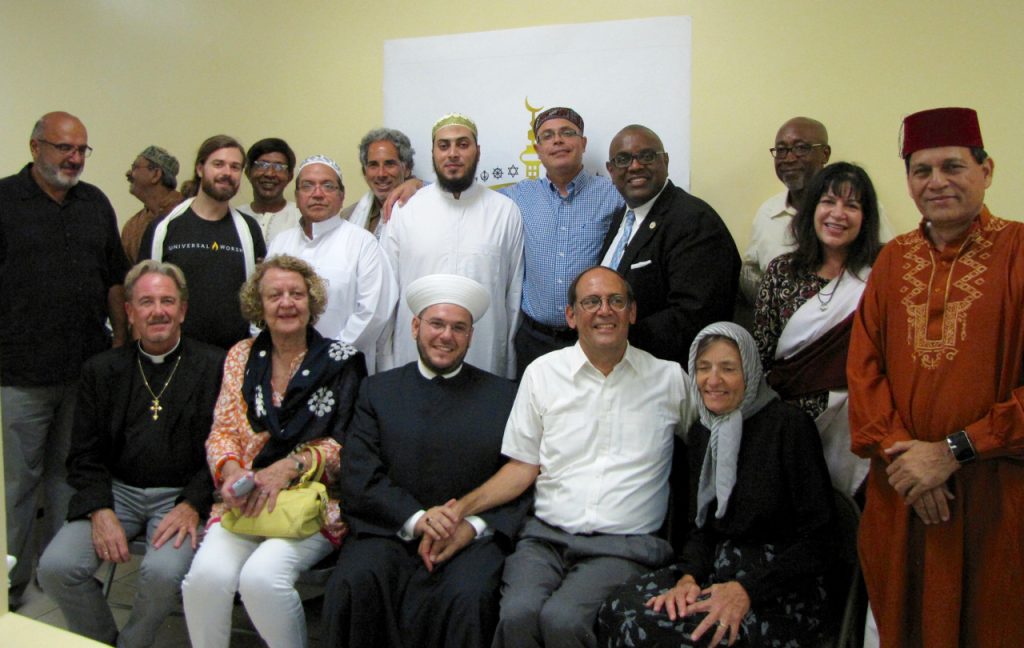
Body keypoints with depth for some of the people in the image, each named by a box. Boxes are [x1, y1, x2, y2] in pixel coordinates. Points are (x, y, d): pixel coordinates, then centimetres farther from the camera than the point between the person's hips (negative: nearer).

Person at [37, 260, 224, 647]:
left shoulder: (214, 366, 1)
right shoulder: (101, 370, 11)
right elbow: (84, 454, 8)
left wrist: (192, 506, -15)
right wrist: (100, 511, -9)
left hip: (182, 496, -3)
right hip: (116, 491, 3)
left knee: (162, 572, -28)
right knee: (56, 567, -18)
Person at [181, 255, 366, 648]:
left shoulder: (341, 361, 2)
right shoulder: (242, 356, 13)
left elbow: (346, 444, -2)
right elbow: (222, 431, 11)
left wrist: (288, 467, -16)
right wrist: (231, 470, -11)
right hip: (243, 501, 3)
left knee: (261, 576, -28)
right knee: (206, 575, -24)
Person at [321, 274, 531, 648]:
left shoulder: (504, 396, 11)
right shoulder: (378, 391, 14)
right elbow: (358, 480, 3)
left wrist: (472, 526, -13)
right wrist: (419, 521, -12)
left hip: (472, 536, -1)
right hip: (391, 531, 1)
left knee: (469, 596, -31)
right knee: (354, 586, -28)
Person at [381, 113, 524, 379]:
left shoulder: (506, 212, 2)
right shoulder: (404, 210, 3)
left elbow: (514, 294, 4)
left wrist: (510, 372, 4)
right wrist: (388, 369, 3)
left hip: (486, 361, 0)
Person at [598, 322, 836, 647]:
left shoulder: (789, 425, -8)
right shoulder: (700, 433, 12)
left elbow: (816, 541, -10)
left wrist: (747, 590, -21)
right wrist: (688, 577, -7)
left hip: (784, 586, -5)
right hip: (719, 568, 6)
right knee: (620, 610, -22)